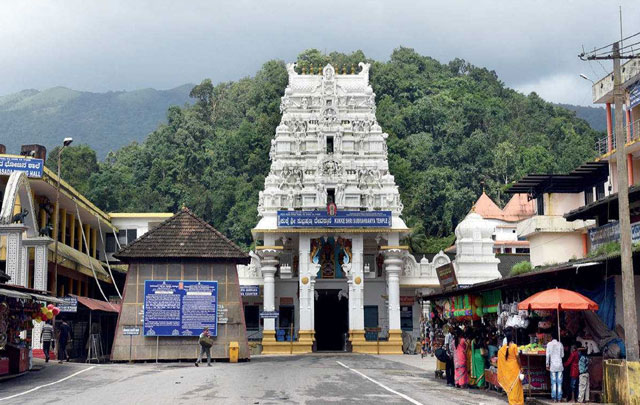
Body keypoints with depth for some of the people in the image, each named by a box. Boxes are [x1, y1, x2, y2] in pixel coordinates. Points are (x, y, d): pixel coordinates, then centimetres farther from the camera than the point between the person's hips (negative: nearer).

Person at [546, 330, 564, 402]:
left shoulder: (549, 344, -2)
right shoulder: (560, 344, 3)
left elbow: (548, 355, -4)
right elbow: (562, 355, 7)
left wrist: (547, 365, 2)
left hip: (553, 365, -1)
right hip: (560, 365, 1)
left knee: (553, 382, 1)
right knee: (559, 382, 3)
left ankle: (554, 398, -2)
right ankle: (559, 398, 0)